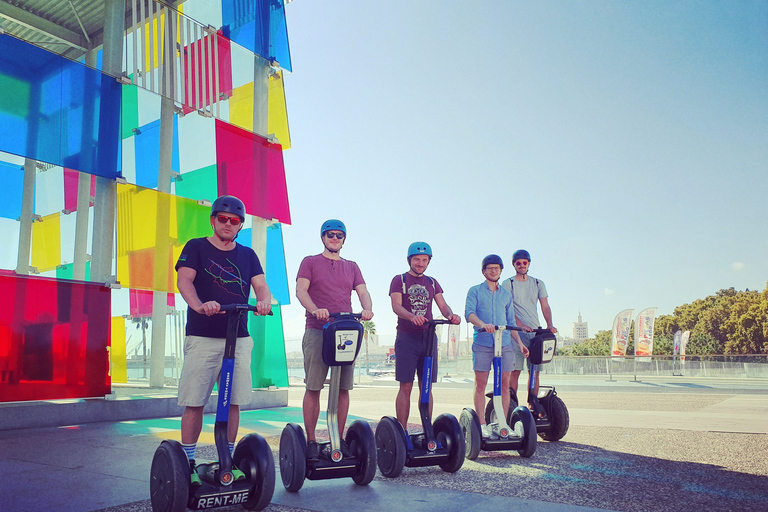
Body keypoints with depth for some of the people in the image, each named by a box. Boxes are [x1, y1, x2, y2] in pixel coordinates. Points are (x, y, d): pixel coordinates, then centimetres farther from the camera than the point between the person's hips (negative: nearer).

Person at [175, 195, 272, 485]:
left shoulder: (247, 255, 15)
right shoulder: (196, 248, 5)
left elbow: (261, 285, 2)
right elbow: (184, 280, -10)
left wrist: (264, 301, -23)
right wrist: (200, 305, -31)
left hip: (239, 339, 3)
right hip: (202, 338, -3)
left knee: (233, 402, 5)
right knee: (194, 403, -3)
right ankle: (188, 463, 10)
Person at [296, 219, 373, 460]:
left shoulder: (352, 267, 20)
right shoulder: (310, 262, 10)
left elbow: (363, 292, 8)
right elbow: (301, 290, -4)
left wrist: (367, 309, -16)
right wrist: (315, 309, -24)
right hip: (317, 331, -3)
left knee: (343, 388, 4)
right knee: (313, 387, -3)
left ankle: (340, 439, 13)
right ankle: (311, 440, 6)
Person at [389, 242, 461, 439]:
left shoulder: (432, 283, 17)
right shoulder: (399, 280, 3)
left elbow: (442, 305, 5)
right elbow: (396, 306, -12)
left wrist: (451, 315, -19)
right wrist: (412, 316, -33)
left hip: (429, 337, 4)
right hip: (406, 338, -4)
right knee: (406, 386, -4)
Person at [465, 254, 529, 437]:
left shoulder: (506, 294, 19)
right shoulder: (475, 291, 7)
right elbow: (469, 313, -8)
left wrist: (519, 342, 13)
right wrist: (483, 324, -26)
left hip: (504, 344, 3)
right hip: (482, 343, -3)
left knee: (505, 383, 2)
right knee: (480, 384, -2)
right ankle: (482, 425, 6)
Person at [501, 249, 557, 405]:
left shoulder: (538, 284, 16)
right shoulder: (508, 284, 3)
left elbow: (545, 307, 9)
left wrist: (550, 325, -9)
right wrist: (521, 325, -22)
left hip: (535, 332, 4)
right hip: (516, 332, -4)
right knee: (515, 370, -7)